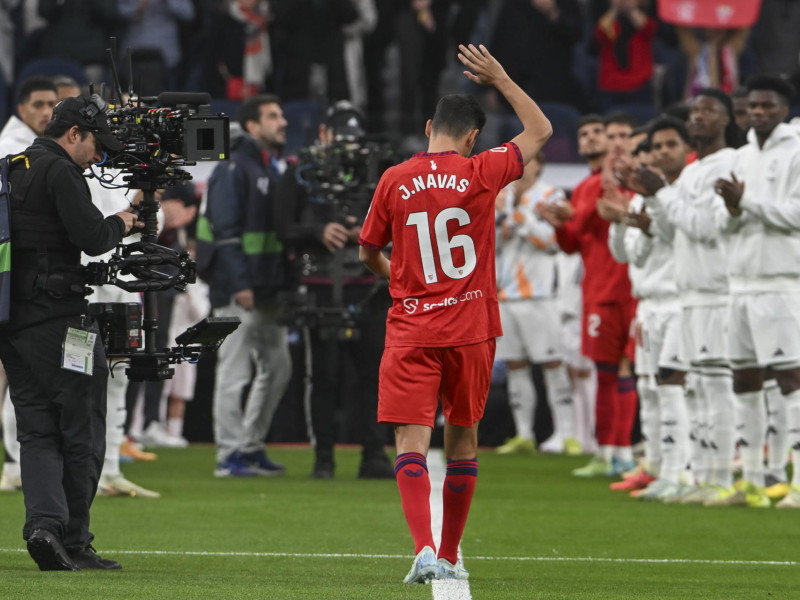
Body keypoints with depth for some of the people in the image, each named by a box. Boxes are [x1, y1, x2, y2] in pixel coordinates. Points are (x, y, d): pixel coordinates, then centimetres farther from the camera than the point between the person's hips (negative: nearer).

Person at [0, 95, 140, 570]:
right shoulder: (59, 171, -10)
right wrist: (120, 224, 2)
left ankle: (44, 522, -12)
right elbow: (92, 238, -17)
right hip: (55, 316, -8)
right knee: (82, 434, 1)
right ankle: (73, 543, 2)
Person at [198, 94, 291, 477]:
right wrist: (239, 284, -22)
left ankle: (251, 446, 21)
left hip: (269, 288, 9)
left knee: (277, 367, 12)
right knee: (234, 372, -5)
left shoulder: (277, 168, 17)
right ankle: (230, 454, -1)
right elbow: (225, 229, -16)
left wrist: (285, 281, 14)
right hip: (239, 289, -9)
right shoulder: (234, 169, -10)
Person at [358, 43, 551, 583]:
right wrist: (500, 80, 18)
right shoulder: (481, 173, -3)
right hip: (471, 328, 1)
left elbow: (369, 253, 12)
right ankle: (450, 556, 23)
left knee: (412, 442, -7)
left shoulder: (395, 181, -1)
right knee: (463, 440, 15)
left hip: (410, 331, -1)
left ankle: (424, 549, -26)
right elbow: (541, 131, 11)